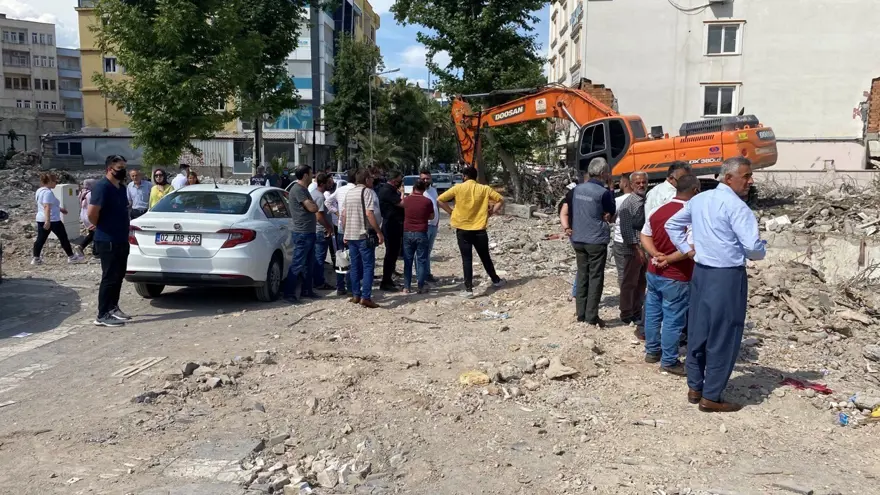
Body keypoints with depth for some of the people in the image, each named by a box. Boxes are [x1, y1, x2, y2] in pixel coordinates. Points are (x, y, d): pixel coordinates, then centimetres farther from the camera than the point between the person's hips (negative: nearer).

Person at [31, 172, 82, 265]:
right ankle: (71, 257, 11)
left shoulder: (39, 191, 14)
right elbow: (47, 207, -27)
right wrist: (47, 221, -33)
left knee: (41, 239, 9)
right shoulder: (48, 192, -18)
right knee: (64, 238, 3)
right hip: (52, 220, -9)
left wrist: (60, 209, 33)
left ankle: (36, 258, 8)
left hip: (41, 219, 9)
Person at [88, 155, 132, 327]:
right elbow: (92, 212, -23)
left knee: (119, 276, 14)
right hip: (108, 241, -9)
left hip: (121, 240, 9)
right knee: (110, 277, -7)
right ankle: (103, 316, -2)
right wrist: (100, 227, -6)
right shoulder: (102, 186, -16)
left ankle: (113, 308, 25)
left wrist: (124, 232, 15)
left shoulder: (121, 188, 13)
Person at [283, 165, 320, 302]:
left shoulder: (303, 189, 18)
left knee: (309, 263, 14)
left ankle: (306, 290, 23)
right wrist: (313, 204, 0)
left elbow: (313, 208, 21)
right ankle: (289, 292, -3)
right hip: (302, 233, -10)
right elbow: (312, 208, -19)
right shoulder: (297, 189, -15)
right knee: (298, 264, -8)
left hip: (309, 232, 10)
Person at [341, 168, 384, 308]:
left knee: (355, 266, 13)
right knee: (368, 266, -3)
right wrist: (379, 233, -17)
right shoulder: (368, 192, -9)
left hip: (350, 235, 7)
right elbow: (369, 214, -19)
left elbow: (344, 215, 13)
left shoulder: (349, 193, 13)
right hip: (364, 235, -7)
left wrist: (345, 233, 19)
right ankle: (365, 297, -7)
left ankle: (356, 295, 17)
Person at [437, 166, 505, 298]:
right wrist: (490, 212, 8)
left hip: (463, 229, -2)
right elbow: (500, 200, 3)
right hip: (479, 230, 2)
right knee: (485, 257, 18)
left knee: (467, 259, 2)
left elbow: (439, 200, -5)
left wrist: (451, 212, 4)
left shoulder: (458, 188, -3)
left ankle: (468, 289, -2)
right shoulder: (484, 189, 2)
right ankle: (496, 280, 32)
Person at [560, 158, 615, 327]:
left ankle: (581, 314, 16)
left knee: (582, 275, 12)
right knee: (595, 277, 2)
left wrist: (566, 228, 6)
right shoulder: (603, 192, -11)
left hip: (578, 239, 6)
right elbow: (610, 215, 2)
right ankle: (592, 317, 4)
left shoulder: (577, 188, 6)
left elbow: (564, 212, 8)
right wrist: (609, 188, 3)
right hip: (597, 240, -6)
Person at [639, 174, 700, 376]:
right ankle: (669, 361, 14)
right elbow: (691, 250, -26)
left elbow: (645, 237, 7)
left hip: (653, 272, 7)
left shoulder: (657, 210, 4)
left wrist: (657, 255, -5)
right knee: (673, 319, 4)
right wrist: (669, 259, -15)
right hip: (676, 277, -7)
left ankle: (652, 351, 31)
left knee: (653, 312, 18)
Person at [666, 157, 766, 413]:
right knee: (723, 337, 2)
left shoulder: (698, 200, 10)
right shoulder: (736, 206, -15)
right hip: (727, 276, -8)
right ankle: (711, 397, 9)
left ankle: (694, 387, 26)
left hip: (700, 272, 8)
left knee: (698, 331, 15)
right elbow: (753, 246, -20)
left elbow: (672, 224, 20)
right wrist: (760, 252, 2)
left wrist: (688, 250, 16)